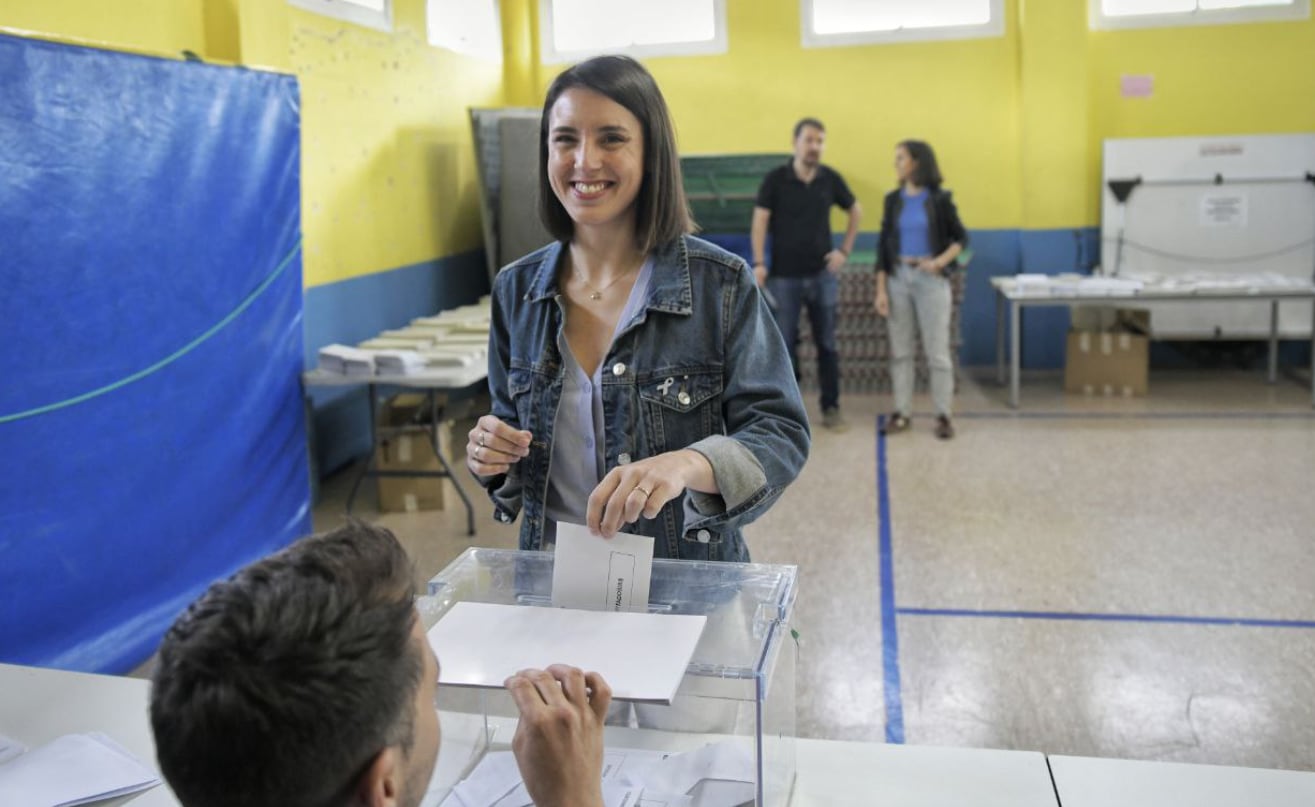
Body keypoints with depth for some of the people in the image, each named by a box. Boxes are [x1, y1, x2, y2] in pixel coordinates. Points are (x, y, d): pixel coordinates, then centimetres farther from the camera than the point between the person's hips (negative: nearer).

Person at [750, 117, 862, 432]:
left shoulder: (831, 179, 1)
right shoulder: (775, 179, -6)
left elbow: (855, 212, 15)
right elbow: (760, 221, -6)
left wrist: (845, 250, 7)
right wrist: (758, 264, -16)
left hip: (822, 274, 2)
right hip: (784, 276, -2)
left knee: (827, 344, 7)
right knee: (784, 344, 4)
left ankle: (831, 407, 16)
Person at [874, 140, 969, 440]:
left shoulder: (939, 199, -4)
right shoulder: (893, 199, 5)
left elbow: (961, 238, 2)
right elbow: (883, 244, 5)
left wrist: (941, 261, -16)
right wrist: (881, 289, 0)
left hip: (931, 280, -3)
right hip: (898, 277, 3)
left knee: (937, 350, -1)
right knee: (900, 350, 7)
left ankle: (943, 415, 8)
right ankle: (901, 412, 16)